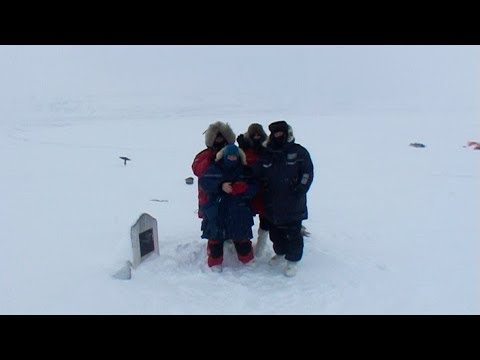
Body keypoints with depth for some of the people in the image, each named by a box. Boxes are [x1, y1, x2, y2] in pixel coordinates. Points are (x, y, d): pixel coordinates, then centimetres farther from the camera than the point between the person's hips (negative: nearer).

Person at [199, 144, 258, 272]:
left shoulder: (245, 170, 4)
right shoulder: (214, 168, -2)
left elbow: (254, 187, -2)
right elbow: (204, 181, -13)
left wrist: (243, 188, -24)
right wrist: (220, 186, -26)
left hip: (238, 212, 2)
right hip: (216, 211, -1)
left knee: (242, 237, 14)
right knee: (216, 237, 6)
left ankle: (247, 259, 34)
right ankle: (215, 261, 23)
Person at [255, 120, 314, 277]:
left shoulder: (299, 152, -3)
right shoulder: (266, 154, 7)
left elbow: (307, 173, -6)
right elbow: (257, 175, 10)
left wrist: (299, 192, -13)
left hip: (293, 205, -4)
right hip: (272, 204, 4)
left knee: (293, 233, 3)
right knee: (276, 230, 17)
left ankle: (293, 260, 19)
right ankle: (280, 252, 39)